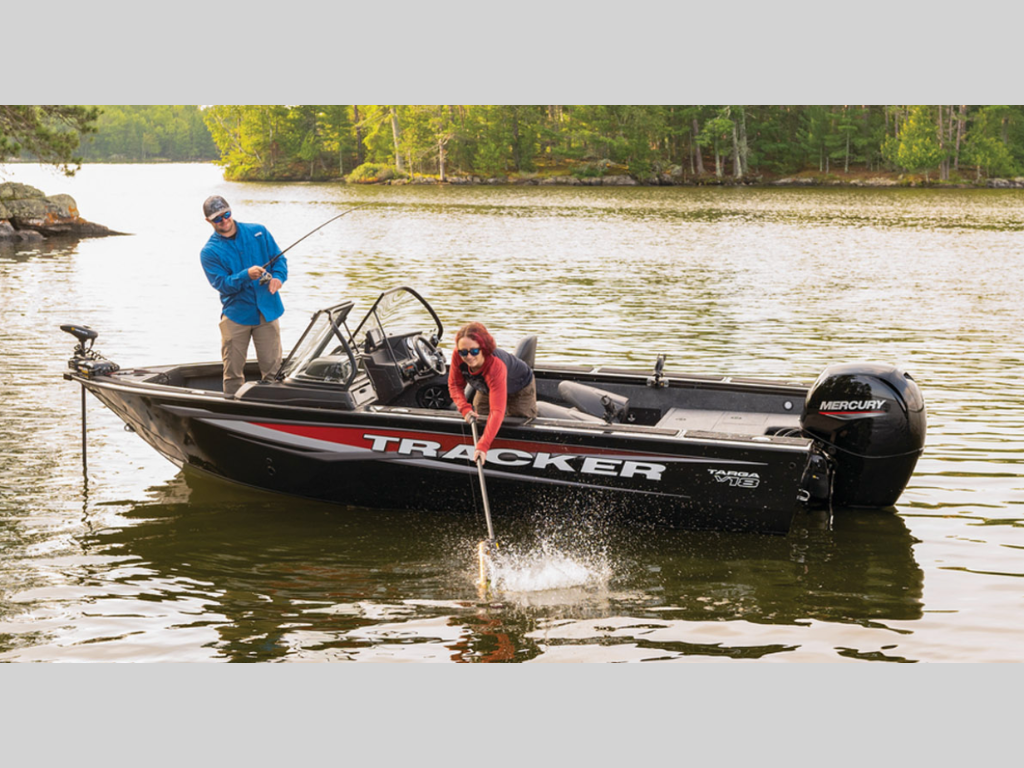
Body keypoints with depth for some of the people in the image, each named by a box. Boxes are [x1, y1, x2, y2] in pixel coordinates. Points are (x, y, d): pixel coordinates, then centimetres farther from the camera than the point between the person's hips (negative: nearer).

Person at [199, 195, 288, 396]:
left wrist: (278, 277, -13)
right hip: (235, 315, -1)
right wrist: (246, 276, -29)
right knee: (233, 370, 2)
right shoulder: (209, 252, -2)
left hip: (267, 311, 1)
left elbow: (279, 259, 8)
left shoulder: (258, 232, 7)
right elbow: (222, 284, -12)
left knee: (272, 366, 0)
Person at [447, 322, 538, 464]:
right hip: (486, 389, 5)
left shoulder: (496, 366, -50)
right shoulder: (457, 356, -36)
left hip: (520, 389, -5)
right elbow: (455, 384, -16)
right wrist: (465, 408, -35)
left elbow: (497, 411, -54)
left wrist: (483, 446, -63)